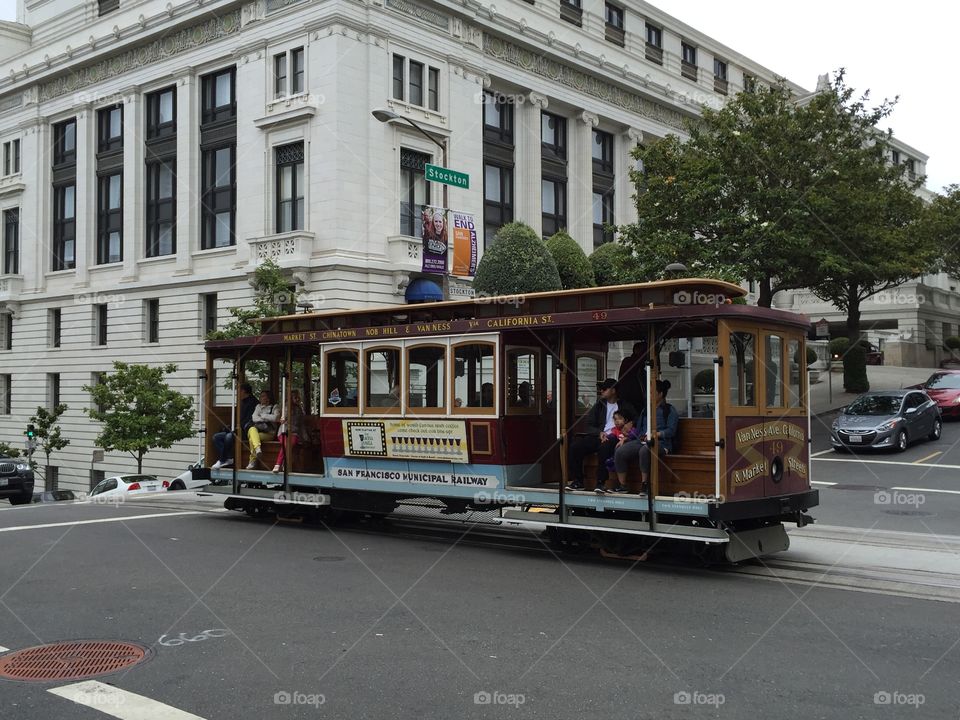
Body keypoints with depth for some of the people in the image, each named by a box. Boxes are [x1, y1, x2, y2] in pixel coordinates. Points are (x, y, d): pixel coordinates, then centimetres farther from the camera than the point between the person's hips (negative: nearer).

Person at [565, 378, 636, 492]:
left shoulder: (625, 406, 11)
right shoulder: (599, 405, 21)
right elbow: (587, 426, 14)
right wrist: (599, 433, -7)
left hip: (614, 437, -4)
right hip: (598, 436, 5)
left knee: (604, 447, -39)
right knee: (574, 447, -20)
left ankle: (601, 482, -32)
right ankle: (577, 481, -12)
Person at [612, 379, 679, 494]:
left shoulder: (670, 410, 8)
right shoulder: (646, 410, 28)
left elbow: (671, 430, -5)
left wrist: (657, 434, -21)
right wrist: (627, 438, 8)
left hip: (660, 442, -6)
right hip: (641, 441, 6)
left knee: (644, 451, -42)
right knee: (619, 452, -22)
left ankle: (644, 485, -31)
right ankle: (622, 486, -19)